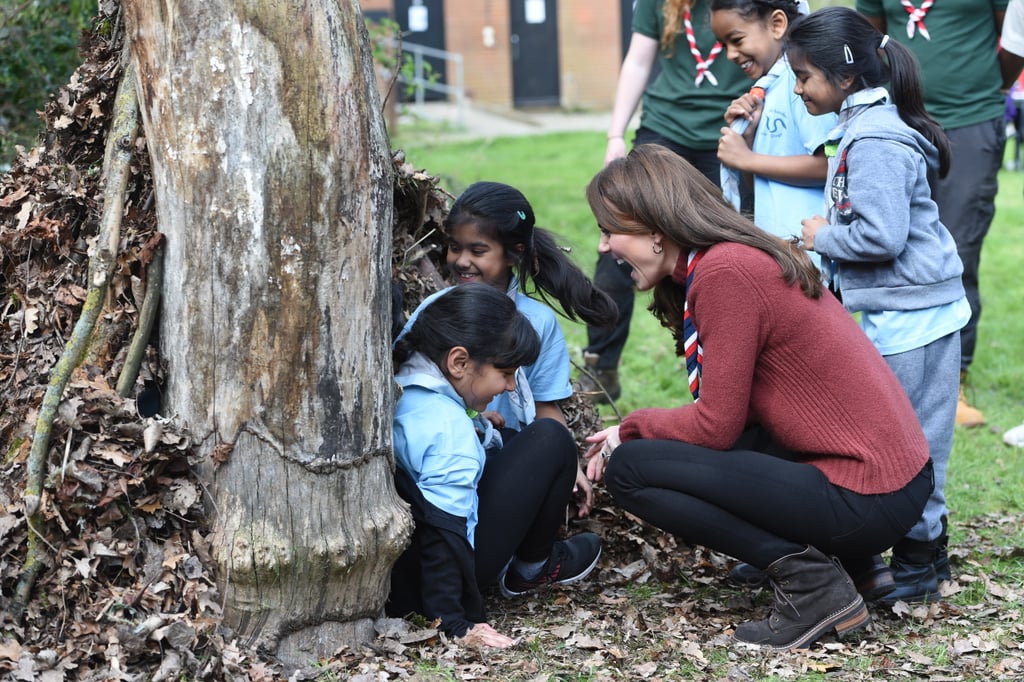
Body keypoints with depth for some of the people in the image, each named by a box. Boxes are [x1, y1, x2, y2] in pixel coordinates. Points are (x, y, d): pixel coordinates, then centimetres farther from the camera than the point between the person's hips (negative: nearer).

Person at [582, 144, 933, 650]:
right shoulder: (739, 256, 13)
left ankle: (812, 581, -9)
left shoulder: (724, 271, -16)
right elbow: (727, 412, 16)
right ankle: (825, 556, 14)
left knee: (629, 469, -7)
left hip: (864, 498, -10)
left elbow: (716, 426, -15)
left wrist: (629, 432, 2)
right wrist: (635, 433, 9)